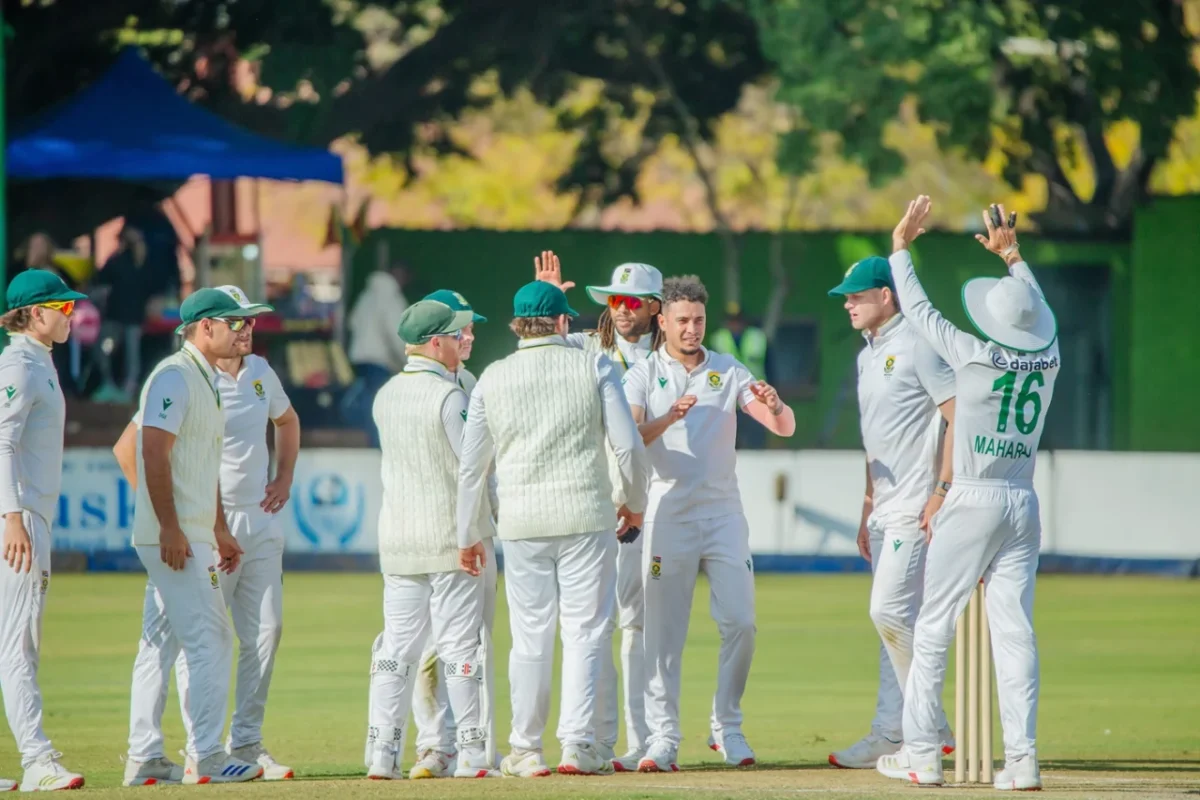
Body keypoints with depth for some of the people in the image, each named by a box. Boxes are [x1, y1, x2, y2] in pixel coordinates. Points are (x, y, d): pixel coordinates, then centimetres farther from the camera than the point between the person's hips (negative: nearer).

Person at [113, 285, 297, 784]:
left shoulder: (260, 372, 9)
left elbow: (287, 420, 31)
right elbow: (128, 448, -17)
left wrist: (284, 478, 18)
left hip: (260, 523, 7)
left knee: (265, 631, 5)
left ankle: (245, 744, 13)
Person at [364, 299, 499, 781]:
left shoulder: (385, 396, 8)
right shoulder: (449, 396, -15)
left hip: (397, 539, 6)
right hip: (452, 536, -6)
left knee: (397, 645, 7)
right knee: (459, 646, -1)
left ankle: (382, 753, 2)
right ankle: (471, 754, 1)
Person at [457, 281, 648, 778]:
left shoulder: (492, 379, 5)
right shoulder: (594, 368, -1)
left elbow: (471, 465, 8)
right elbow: (628, 445, -4)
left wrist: (467, 535, 16)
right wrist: (635, 503, 12)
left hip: (522, 524, 2)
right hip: (585, 516, -2)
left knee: (530, 637, 7)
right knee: (585, 631, 2)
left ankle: (526, 751, 9)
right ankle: (578, 745, -5)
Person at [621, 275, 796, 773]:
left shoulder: (729, 373, 7)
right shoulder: (643, 376, 2)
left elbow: (785, 428, -1)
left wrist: (775, 406, -24)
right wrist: (669, 418, -32)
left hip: (724, 515, 2)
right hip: (668, 518, -2)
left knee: (740, 623, -4)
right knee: (663, 632, -3)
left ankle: (727, 728, 10)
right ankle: (663, 738, -1)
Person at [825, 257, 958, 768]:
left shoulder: (918, 343, -11)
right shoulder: (868, 356, 18)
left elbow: (958, 417, -16)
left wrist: (942, 490, -21)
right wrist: (867, 510, 21)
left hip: (917, 508, -10)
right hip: (885, 509, 10)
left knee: (890, 611, -14)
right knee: (891, 616, 8)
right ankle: (890, 735, 9)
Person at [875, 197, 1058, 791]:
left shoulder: (975, 355, -11)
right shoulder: (1048, 359, 2)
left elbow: (919, 310, -1)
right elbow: (1038, 313, 23)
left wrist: (901, 248, 11)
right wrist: (1012, 256, 33)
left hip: (973, 500, -5)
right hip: (1023, 503, 5)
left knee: (933, 627, 2)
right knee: (1015, 628, 2)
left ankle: (921, 753, 1)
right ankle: (1022, 758, -5)